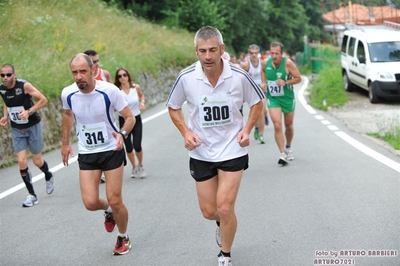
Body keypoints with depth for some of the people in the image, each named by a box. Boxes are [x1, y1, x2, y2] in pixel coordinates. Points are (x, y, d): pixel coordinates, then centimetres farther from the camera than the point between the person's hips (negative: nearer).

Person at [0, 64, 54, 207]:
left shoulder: (24, 86, -20)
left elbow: (43, 100, -17)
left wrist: (29, 111, -28)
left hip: (32, 126, -4)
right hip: (16, 129, 4)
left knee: (37, 161, 5)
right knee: (21, 161, -8)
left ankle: (48, 176, 41)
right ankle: (32, 195, 3)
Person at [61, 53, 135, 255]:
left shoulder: (109, 90, -20)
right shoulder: (67, 94, -10)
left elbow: (130, 117, -10)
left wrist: (122, 134, -30)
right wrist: (65, 143, 18)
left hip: (112, 150, -2)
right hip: (86, 154, 3)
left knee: (115, 201, -2)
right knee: (90, 203, -7)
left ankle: (123, 238, 27)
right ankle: (108, 211, 31)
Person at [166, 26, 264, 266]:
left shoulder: (239, 76, -15)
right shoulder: (186, 77, -13)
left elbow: (257, 102, 4)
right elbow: (173, 107, 4)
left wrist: (247, 129, -9)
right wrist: (186, 133, -10)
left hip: (232, 149, -2)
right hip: (202, 153, 2)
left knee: (225, 208, -7)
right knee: (209, 211, 8)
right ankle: (222, 223, 47)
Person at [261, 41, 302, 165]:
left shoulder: (288, 63, -17)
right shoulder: (266, 62, -8)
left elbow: (298, 78, -12)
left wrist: (286, 82, -25)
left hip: (288, 98, -1)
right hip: (273, 99, 1)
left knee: (289, 126, 15)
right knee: (277, 125, -16)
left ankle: (288, 148, 41)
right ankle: (283, 154, -14)